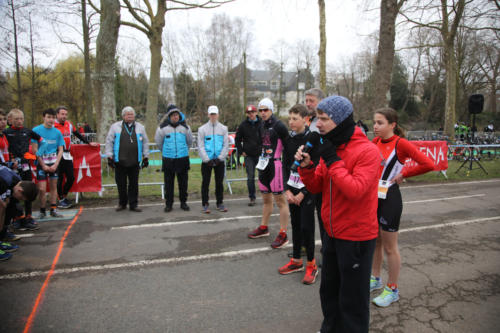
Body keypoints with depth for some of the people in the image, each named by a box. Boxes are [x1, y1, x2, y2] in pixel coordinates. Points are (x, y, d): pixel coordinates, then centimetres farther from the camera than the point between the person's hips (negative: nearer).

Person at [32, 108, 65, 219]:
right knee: (42, 189, -5)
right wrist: (43, 165, -9)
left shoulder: (57, 132, 4)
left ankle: (53, 210, 17)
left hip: (54, 163, 3)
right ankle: (42, 211, 11)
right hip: (42, 163, -3)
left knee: (54, 186, 8)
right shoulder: (36, 130, -5)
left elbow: (60, 150, 5)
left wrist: (56, 164, -7)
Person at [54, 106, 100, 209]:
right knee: (59, 178, 1)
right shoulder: (53, 126, -7)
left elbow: (78, 135, 23)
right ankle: (60, 200, 13)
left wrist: (88, 143, 24)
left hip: (67, 155, 6)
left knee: (71, 178, 7)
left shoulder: (69, 124, 12)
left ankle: (64, 196, 26)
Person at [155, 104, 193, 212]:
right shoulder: (163, 127, -2)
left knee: (183, 183, 7)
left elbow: (190, 141, 17)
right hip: (168, 159, -1)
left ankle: (183, 202, 20)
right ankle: (168, 204, 15)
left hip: (183, 159, 1)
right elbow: (158, 141, 12)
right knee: (168, 183, 5)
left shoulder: (185, 127, 3)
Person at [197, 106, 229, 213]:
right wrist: (207, 160, -11)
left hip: (219, 160, 1)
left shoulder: (223, 128, 6)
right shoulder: (202, 129, 2)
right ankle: (205, 205, 10)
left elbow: (226, 145, 2)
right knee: (205, 183, 2)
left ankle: (220, 203, 18)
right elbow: (200, 146, -2)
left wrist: (220, 158, -8)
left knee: (219, 182, 8)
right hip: (206, 161, -1)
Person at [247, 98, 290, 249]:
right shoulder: (262, 126, 14)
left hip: (275, 164, -8)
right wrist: (261, 159, 16)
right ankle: (263, 228, 33)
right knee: (266, 199, 19)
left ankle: (283, 234, 4)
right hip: (264, 165, 8)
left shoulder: (278, 125, -11)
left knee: (280, 200, -3)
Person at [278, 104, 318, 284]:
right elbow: (285, 165, 8)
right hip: (293, 187, 6)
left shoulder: (312, 139, -11)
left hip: (308, 189, -5)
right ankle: (296, 261, 26)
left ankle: (311, 264, 13)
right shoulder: (289, 139, 6)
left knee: (306, 226, -2)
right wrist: (287, 189, -2)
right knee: (295, 224, 13)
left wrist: (303, 193, -13)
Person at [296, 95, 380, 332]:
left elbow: (356, 190, -28)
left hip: (356, 237, -7)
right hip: (332, 233, 7)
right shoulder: (330, 147, 5)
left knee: (352, 297, 9)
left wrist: (332, 159, -24)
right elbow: (316, 187, 8)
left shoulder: (367, 151, -17)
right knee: (329, 289, 22)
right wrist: (306, 166, -10)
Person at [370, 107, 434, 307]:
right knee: (374, 241, 18)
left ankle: (392, 290, 21)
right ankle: (375, 279, 36)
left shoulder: (400, 143, -14)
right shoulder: (376, 141, 5)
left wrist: (403, 174, -14)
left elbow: (428, 164, -21)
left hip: (389, 199, -7)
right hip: (373, 196, 7)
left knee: (389, 247, 5)